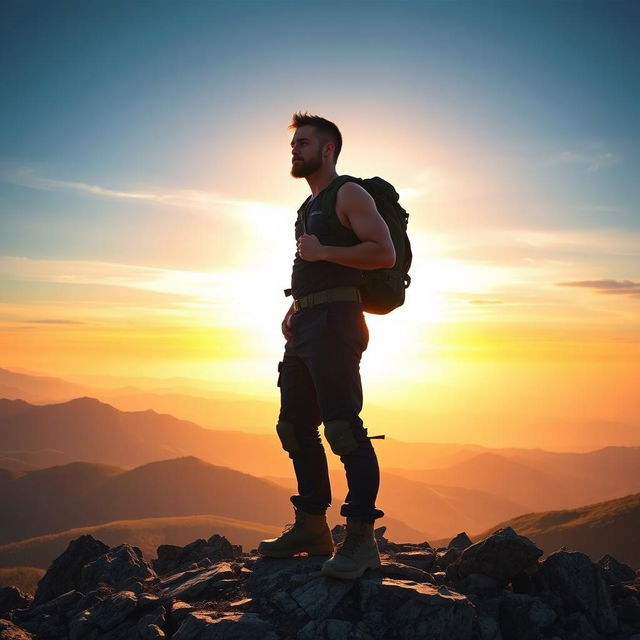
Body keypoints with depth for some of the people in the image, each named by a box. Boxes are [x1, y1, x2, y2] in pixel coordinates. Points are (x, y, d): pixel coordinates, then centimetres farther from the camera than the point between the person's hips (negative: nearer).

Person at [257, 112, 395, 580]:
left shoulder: (348, 194, -2)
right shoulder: (309, 208, 24)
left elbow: (385, 253, -14)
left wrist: (322, 251, -15)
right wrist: (293, 311, 16)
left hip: (334, 321, -10)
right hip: (305, 326, 10)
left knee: (343, 427, -14)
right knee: (295, 427, 11)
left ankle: (362, 539, -9)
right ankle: (312, 528, 21)